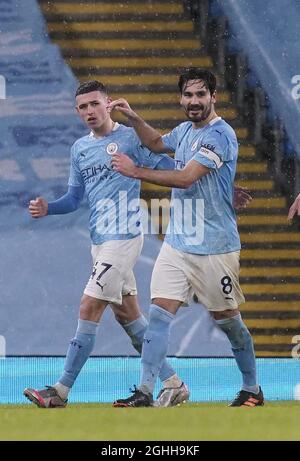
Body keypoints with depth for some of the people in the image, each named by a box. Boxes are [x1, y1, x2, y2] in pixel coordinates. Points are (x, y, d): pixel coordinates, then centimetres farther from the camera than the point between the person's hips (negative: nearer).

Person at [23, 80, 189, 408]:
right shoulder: (80, 148, 15)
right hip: (99, 240, 8)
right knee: (126, 313, 10)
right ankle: (172, 384, 19)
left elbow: (169, 169, -6)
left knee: (89, 308, -11)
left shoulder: (130, 137, -6)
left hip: (123, 236, -8)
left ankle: (61, 391, -9)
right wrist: (47, 208, -1)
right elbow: (74, 198, 18)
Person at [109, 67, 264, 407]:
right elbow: (156, 143, 35)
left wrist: (136, 171, -19)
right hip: (176, 243, 7)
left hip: (214, 248, -7)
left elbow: (186, 178, -24)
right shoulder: (185, 131, 11)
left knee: (228, 320, 5)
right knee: (158, 313, -6)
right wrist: (133, 118, 18)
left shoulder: (220, 135, -15)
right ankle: (145, 391, -10)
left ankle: (252, 390, 23)